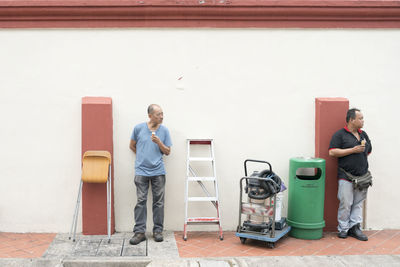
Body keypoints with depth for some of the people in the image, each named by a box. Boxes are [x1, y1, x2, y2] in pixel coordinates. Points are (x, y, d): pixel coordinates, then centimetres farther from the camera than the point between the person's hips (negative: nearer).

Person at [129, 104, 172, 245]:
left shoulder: (164, 130, 2)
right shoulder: (138, 128, -1)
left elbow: (167, 152, 4)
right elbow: (132, 146, 13)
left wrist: (159, 142, -12)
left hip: (158, 171, 1)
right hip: (141, 171, -1)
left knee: (159, 202, 4)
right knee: (141, 201, -2)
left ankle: (158, 231, 13)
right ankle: (139, 232, 2)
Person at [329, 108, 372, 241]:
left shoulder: (363, 134, 16)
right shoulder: (340, 134, -3)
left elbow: (369, 150, 29)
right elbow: (332, 152, -13)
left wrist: (362, 153, 9)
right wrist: (353, 150, -14)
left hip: (362, 176, 6)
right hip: (346, 176, -6)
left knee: (358, 203, 8)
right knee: (345, 204, -3)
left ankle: (355, 227, 15)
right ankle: (343, 229, 8)